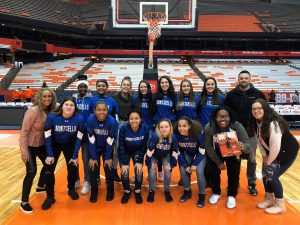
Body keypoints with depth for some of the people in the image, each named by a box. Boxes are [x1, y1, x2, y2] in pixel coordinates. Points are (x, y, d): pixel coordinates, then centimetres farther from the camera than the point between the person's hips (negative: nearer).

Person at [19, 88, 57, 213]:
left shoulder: (50, 111, -7)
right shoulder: (33, 111, -25)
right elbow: (24, 131, -23)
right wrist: (24, 152, -24)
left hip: (42, 144, 7)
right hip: (30, 145, -7)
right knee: (31, 171, -14)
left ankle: (40, 187, 45)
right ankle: (24, 202, 4)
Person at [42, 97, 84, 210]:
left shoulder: (79, 118, -26)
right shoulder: (52, 117, -27)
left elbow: (79, 138, -18)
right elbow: (47, 137, -18)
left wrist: (75, 156, -15)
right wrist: (50, 154, -17)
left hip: (70, 145, 1)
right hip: (54, 145, 0)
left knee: (73, 168, -2)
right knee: (49, 170, -6)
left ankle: (71, 189, 29)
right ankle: (50, 197, 14)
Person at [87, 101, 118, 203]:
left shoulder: (112, 121, -28)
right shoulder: (91, 120, -26)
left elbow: (110, 141, -20)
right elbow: (91, 140, -20)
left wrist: (108, 158, -15)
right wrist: (93, 157, -16)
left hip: (107, 148, -1)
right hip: (94, 148, 1)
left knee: (109, 168, -5)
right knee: (93, 169, -3)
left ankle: (110, 191, 19)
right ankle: (94, 192, 20)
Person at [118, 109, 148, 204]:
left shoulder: (145, 128, -26)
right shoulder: (123, 128, -29)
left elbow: (144, 146, -15)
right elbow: (121, 146, -20)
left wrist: (140, 161, -17)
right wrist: (124, 163, -20)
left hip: (137, 151, 1)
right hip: (125, 152, -1)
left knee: (139, 170, -15)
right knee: (124, 172, -14)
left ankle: (137, 192, 9)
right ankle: (127, 192, 12)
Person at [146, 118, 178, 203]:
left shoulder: (173, 137, -29)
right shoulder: (155, 136, -38)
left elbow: (175, 152, -15)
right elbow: (149, 150, -28)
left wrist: (171, 164, -12)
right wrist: (149, 164, -21)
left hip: (166, 156, 2)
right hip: (154, 156, -2)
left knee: (167, 171, -8)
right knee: (152, 172, -13)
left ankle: (167, 191, 16)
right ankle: (151, 191, 10)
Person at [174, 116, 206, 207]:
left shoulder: (198, 134, -33)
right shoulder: (176, 135, -27)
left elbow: (202, 151, -20)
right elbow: (178, 152, -14)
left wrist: (195, 164, -23)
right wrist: (185, 165, -18)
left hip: (200, 154, -2)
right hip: (187, 154, 3)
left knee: (199, 171, -21)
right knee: (183, 170, -15)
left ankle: (202, 195, 1)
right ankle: (187, 191, 11)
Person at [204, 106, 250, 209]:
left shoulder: (237, 126, -30)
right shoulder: (209, 128, -28)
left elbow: (248, 144, -33)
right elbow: (208, 147, -19)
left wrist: (243, 146, -58)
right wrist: (218, 162, -18)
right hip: (215, 154, 1)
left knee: (234, 173, -10)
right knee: (213, 171, -7)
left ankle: (231, 196, 17)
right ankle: (216, 193, 22)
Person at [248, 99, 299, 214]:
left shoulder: (273, 123, -33)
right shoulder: (257, 123, -7)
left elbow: (275, 146, -31)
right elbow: (260, 141, 2)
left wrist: (269, 162, -18)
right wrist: (264, 156, -2)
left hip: (288, 151, -8)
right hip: (272, 152, 8)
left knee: (273, 176, -9)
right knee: (265, 173, 8)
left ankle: (280, 205, 10)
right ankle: (269, 199, 29)